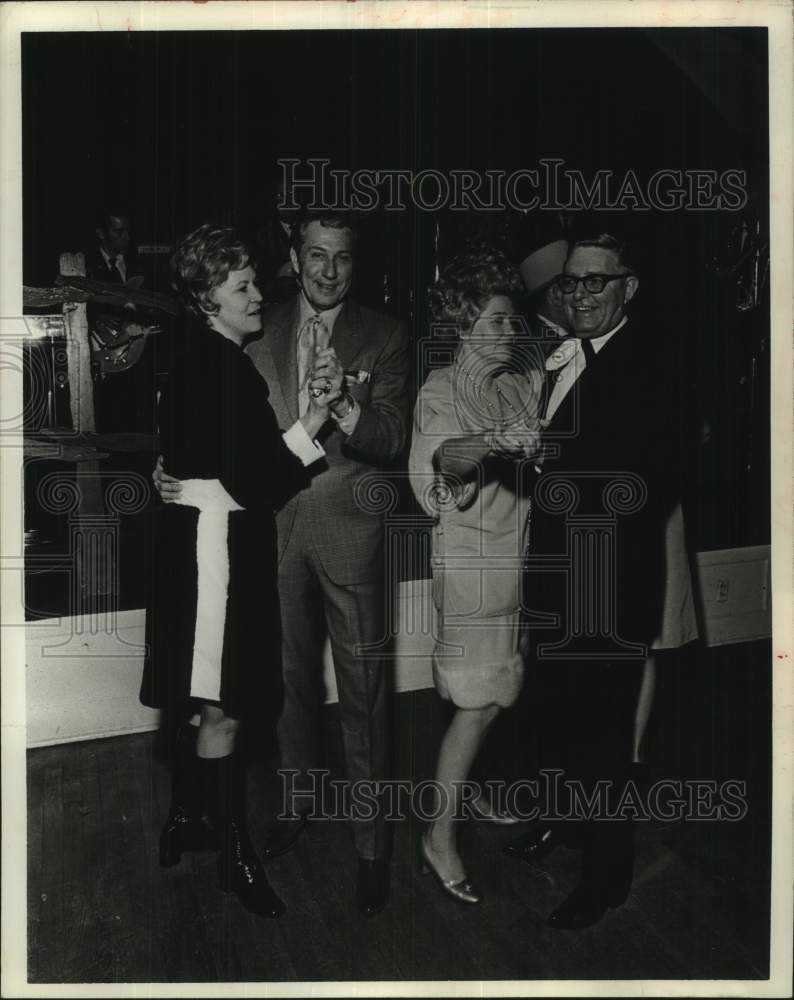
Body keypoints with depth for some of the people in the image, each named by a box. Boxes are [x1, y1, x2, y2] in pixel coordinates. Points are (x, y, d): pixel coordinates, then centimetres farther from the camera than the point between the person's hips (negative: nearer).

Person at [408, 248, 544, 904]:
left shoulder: (529, 378, 8)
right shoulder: (441, 389, -10)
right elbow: (447, 457, -29)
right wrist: (495, 441, -47)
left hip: (519, 552, 6)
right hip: (472, 558, -6)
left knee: (493, 691, 15)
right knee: (481, 699, -5)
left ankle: (460, 787, 37)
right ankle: (440, 837, 8)